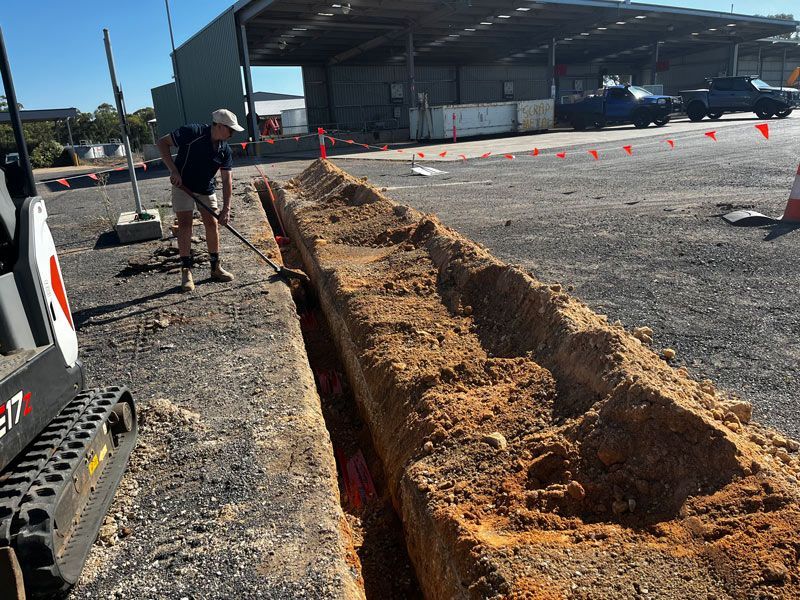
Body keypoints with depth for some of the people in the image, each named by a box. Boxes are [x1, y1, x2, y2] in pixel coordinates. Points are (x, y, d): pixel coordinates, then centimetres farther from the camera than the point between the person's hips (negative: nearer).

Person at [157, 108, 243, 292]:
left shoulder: (225, 150, -8)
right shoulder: (192, 133, -23)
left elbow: (227, 179, -8)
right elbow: (163, 142, -18)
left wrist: (226, 208, -14)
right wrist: (173, 170, -26)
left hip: (206, 189, 5)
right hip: (182, 185, -5)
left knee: (212, 224, 3)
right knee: (185, 224, -8)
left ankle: (215, 268, 15)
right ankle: (186, 271, -2)